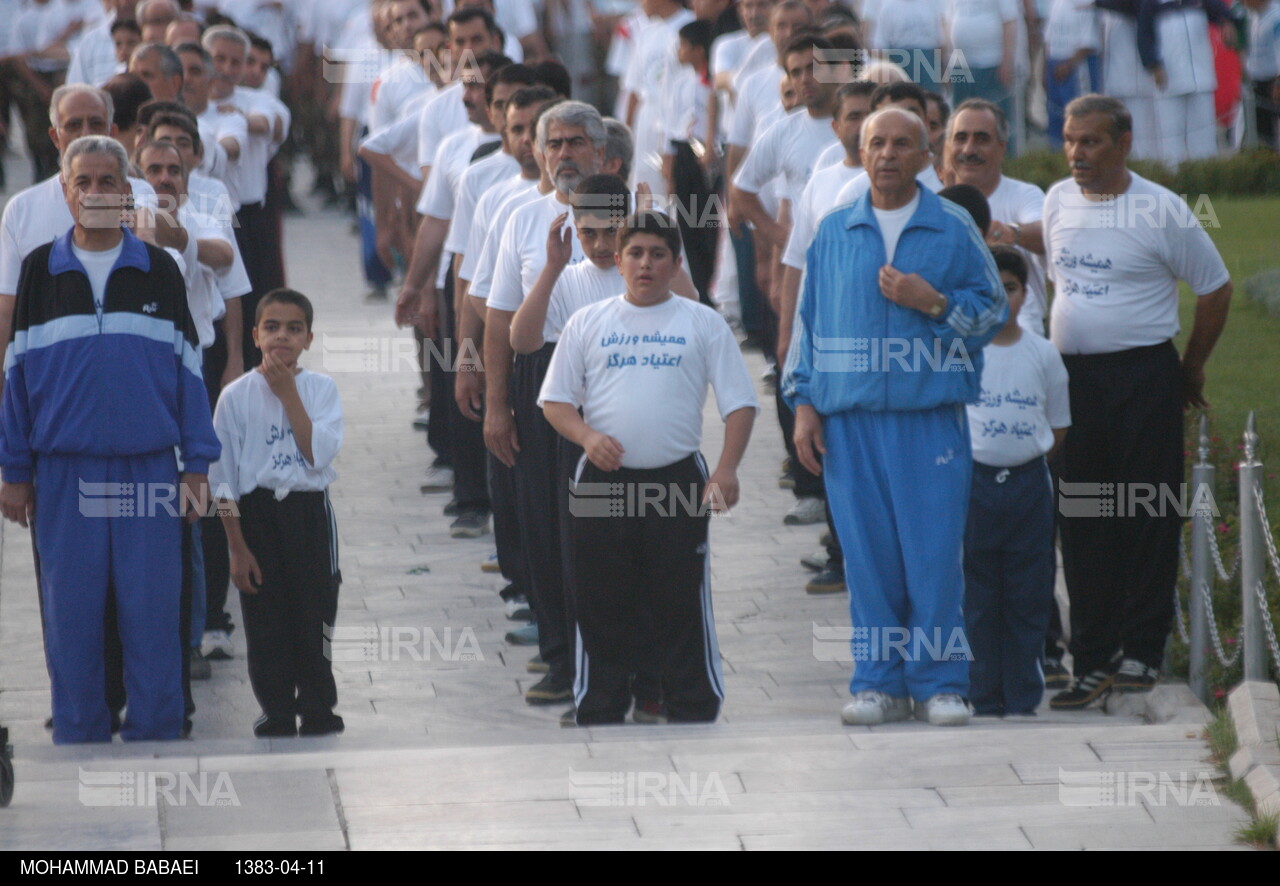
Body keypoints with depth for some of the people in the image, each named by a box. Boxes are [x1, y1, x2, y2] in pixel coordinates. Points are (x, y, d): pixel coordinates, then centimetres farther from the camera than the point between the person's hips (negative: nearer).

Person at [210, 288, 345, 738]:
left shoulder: (321, 389, 2)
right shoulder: (237, 395, -3)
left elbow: (319, 452, -13)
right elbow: (224, 479, -1)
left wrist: (288, 395, -13)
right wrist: (237, 547, -5)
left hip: (309, 513, 1)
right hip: (256, 514, -1)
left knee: (314, 616, 5)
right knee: (266, 621, 2)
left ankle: (317, 709, 18)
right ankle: (277, 712, 14)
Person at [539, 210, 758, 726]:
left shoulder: (701, 324, 4)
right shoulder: (588, 324, 7)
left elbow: (739, 403, 3)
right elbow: (555, 401, 9)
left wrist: (726, 471, -9)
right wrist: (587, 436, -11)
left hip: (678, 480, -1)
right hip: (603, 479, 1)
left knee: (682, 605, 1)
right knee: (602, 605, 5)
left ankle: (693, 712, 8)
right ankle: (599, 715, 14)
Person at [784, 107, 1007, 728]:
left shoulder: (954, 230, 7)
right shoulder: (833, 232, 12)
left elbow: (992, 309, 7)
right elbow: (808, 320, 15)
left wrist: (933, 303, -9)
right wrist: (804, 403, 8)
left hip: (931, 416, -2)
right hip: (849, 416, 2)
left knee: (934, 550, -5)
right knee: (868, 553, 1)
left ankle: (939, 681, 3)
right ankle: (879, 681, 8)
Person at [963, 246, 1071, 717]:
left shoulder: (1042, 354, 6)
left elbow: (1058, 428, 11)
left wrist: (1024, 454, 0)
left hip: (1028, 482, 2)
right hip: (974, 481, -2)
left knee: (1029, 598, 3)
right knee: (977, 598, 1)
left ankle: (1023, 700, 10)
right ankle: (984, 700, 8)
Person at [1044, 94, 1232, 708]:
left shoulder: (1160, 211, -7)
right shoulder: (1057, 202, 8)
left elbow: (1215, 289, 1)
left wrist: (1191, 369, 5)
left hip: (1143, 376, -5)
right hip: (1071, 376, 5)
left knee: (1147, 519, -3)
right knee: (1081, 523, 4)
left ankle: (1142, 651, 3)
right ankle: (1092, 661, 7)